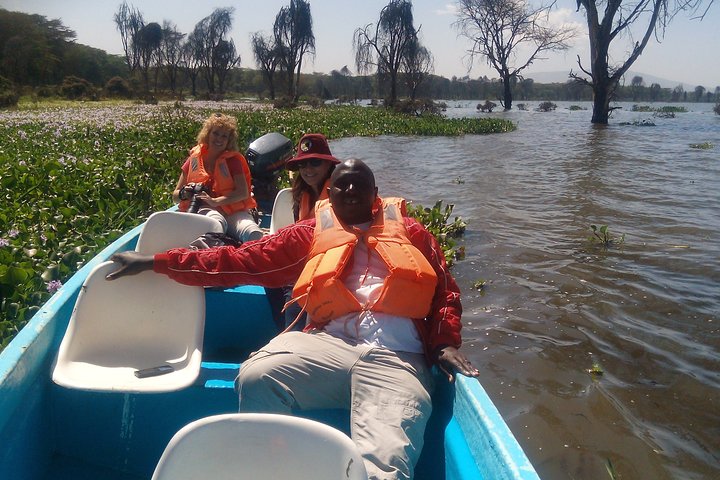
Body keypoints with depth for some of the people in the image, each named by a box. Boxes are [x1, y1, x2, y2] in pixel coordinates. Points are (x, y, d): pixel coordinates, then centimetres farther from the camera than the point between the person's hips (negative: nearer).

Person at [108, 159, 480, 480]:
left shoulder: (411, 232, 22)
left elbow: (446, 292, 21)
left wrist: (445, 343, 0)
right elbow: (242, 261, 15)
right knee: (257, 376, -27)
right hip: (330, 343, 2)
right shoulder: (310, 234, 20)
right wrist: (155, 262, 10)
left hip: (397, 357, -1)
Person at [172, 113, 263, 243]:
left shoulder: (233, 159, 12)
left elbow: (244, 193, -3)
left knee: (254, 235, -36)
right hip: (203, 209, 0)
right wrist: (184, 193, -7)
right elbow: (175, 196, 18)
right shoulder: (194, 159, 15)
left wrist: (215, 201, -17)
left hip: (233, 209, 0)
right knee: (216, 221, -41)